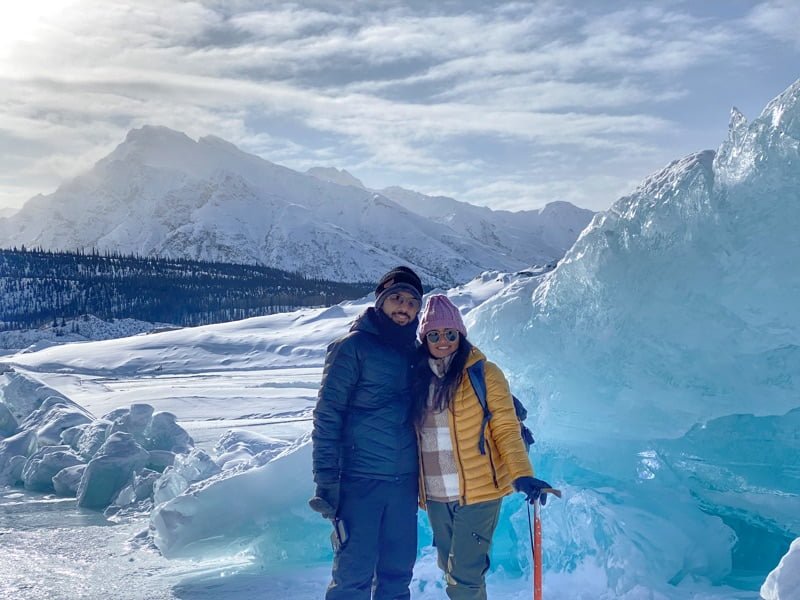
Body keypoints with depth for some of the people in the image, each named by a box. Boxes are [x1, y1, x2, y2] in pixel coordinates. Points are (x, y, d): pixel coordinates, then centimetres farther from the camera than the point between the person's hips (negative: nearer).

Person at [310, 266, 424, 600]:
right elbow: (327, 414, -9)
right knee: (355, 570, -3)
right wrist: (325, 479, -16)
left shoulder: (414, 353, 12)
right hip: (359, 479, -5)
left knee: (399, 569, 10)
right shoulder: (353, 347, -5)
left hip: (404, 480, 6)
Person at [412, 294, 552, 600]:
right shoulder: (419, 378, 9)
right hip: (435, 497, 5)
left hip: (478, 491, -5)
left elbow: (505, 428, -8)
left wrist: (521, 475, -21)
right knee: (451, 572, 14)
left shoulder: (484, 373, -5)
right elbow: (413, 436, 12)